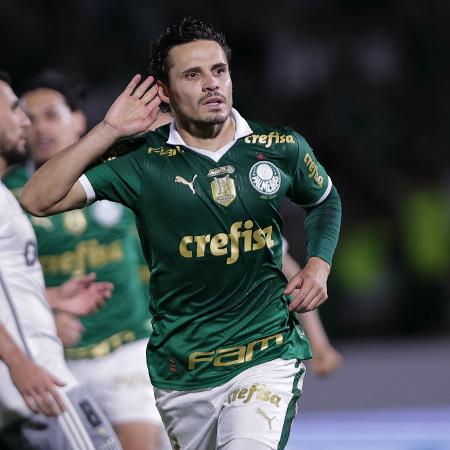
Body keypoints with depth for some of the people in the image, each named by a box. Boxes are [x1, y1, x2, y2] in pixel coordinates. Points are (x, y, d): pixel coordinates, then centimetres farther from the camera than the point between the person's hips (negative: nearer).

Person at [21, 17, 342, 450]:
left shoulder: (281, 149, 1)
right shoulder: (143, 161, -4)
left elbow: (325, 198, 23)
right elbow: (37, 200, -13)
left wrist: (318, 265, 6)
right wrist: (109, 130, -14)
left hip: (267, 354, -1)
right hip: (180, 375, 1)